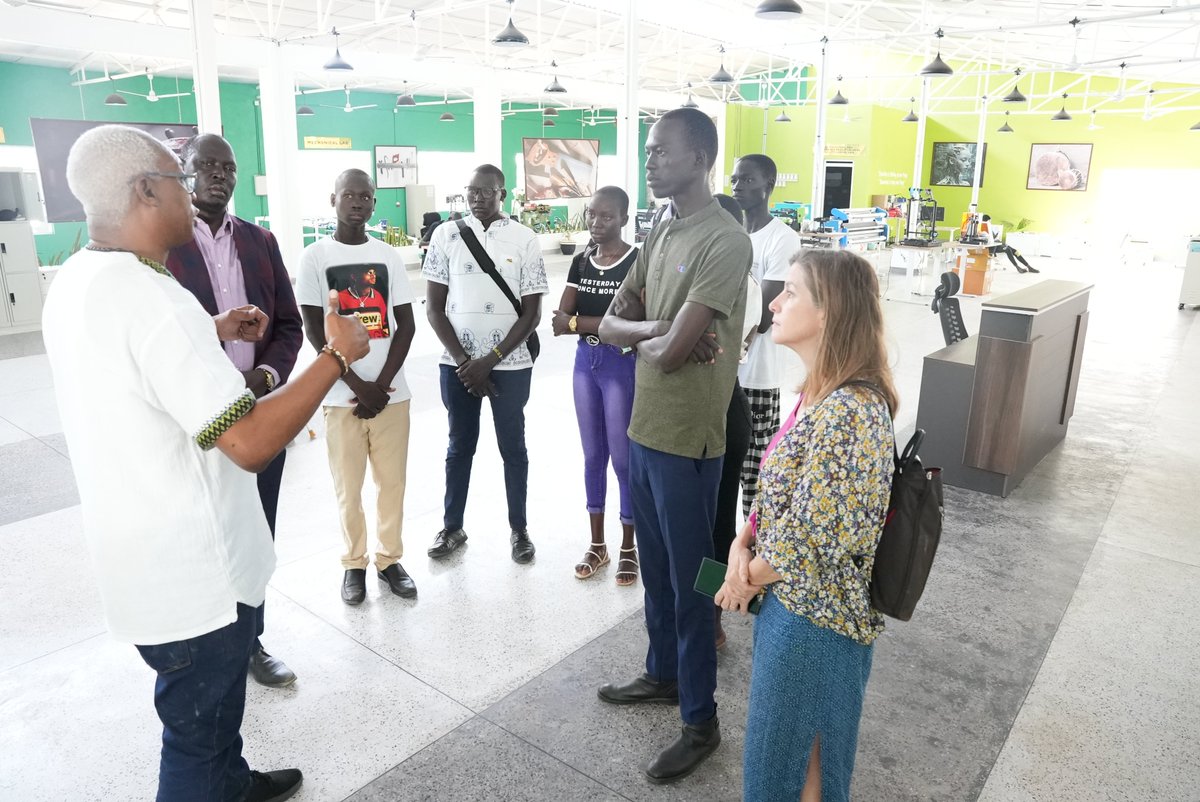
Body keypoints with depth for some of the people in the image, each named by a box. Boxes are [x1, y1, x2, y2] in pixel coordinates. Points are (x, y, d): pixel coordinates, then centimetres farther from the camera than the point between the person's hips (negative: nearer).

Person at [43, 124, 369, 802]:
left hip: (139, 558, 10)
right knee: (199, 726, 12)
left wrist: (211, 335, 12)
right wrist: (338, 355, -22)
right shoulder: (152, 295, -28)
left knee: (216, 694, 30)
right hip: (192, 574, -10)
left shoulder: (75, 281, 3)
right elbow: (250, 443, -32)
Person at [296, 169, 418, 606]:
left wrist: (381, 384, -8)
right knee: (348, 485, 7)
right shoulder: (315, 256, -1)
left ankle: (390, 558, 24)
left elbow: (406, 325, 3)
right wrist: (358, 385, -10)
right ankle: (354, 563, 23)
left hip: (392, 391, 2)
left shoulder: (388, 255, 6)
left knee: (392, 480, 8)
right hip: (342, 395, -2)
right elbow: (314, 330, -4)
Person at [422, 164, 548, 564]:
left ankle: (519, 529, 25)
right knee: (460, 446, 13)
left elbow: (531, 312, -4)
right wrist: (463, 360, -9)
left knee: (513, 447, 10)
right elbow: (434, 308, 0)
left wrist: (490, 360, -11)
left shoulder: (524, 239, -3)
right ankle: (452, 527, 28)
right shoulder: (446, 235, 0)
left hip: (510, 364, -1)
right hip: (457, 363, 1)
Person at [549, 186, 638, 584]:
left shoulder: (637, 261, -11)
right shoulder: (580, 262, 7)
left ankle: (629, 547, 21)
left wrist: (576, 321, -12)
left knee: (623, 457, 3)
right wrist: (602, 322, -19)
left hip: (622, 365, -6)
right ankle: (597, 544, 27)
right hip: (585, 362, 6)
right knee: (592, 455, 14)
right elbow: (559, 321, -2)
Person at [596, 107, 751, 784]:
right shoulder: (661, 233, 10)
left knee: (691, 583, 6)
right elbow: (609, 324, 7)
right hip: (643, 428, 8)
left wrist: (640, 334, -2)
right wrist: (657, 329, -12)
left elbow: (668, 351, -23)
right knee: (656, 570, 22)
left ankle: (702, 722, 24)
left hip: (686, 439, -8)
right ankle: (663, 674, 43)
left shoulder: (726, 241, -18)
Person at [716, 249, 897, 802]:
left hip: (813, 615, -8)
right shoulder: (820, 394, 1)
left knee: (791, 754, 15)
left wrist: (750, 577, -9)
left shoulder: (847, 412, -29)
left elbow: (810, 543, -26)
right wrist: (742, 546, -5)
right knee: (785, 742, 27)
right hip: (789, 599, 8)